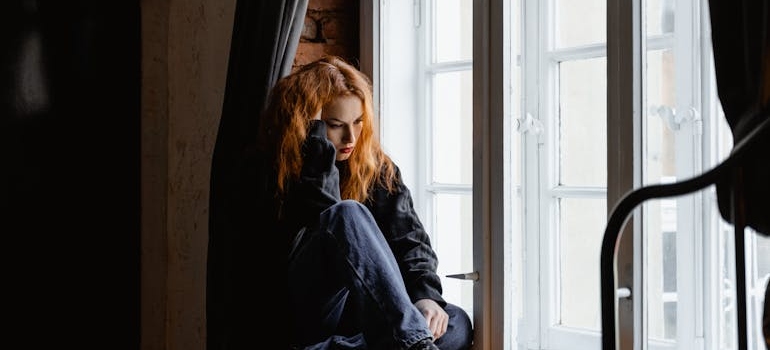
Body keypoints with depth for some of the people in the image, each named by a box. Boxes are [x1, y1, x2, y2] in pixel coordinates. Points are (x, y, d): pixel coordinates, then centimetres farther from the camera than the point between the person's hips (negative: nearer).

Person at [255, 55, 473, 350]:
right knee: (348, 214, -31)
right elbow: (321, 217, -17)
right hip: (303, 312, -4)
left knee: (457, 325, -24)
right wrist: (315, 133, -14)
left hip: (362, 313, 5)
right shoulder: (272, 168, 0)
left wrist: (426, 294, -19)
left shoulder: (376, 167, 11)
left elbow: (409, 237, 0)